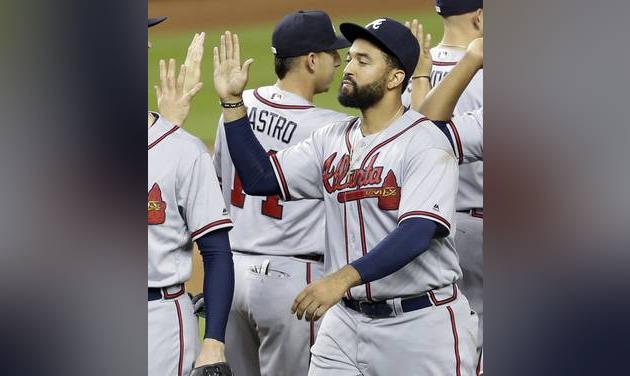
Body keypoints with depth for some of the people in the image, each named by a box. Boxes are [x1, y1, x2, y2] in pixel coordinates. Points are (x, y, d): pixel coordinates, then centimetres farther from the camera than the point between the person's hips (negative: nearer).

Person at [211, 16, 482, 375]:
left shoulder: (426, 142, -13)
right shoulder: (333, 140, 10)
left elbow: (417, 233, -25)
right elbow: (260, 178, 9)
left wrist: (343, 278, -37)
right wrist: (232, 101, 1)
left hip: (421, 323, -6)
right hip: (347, 320, 6)